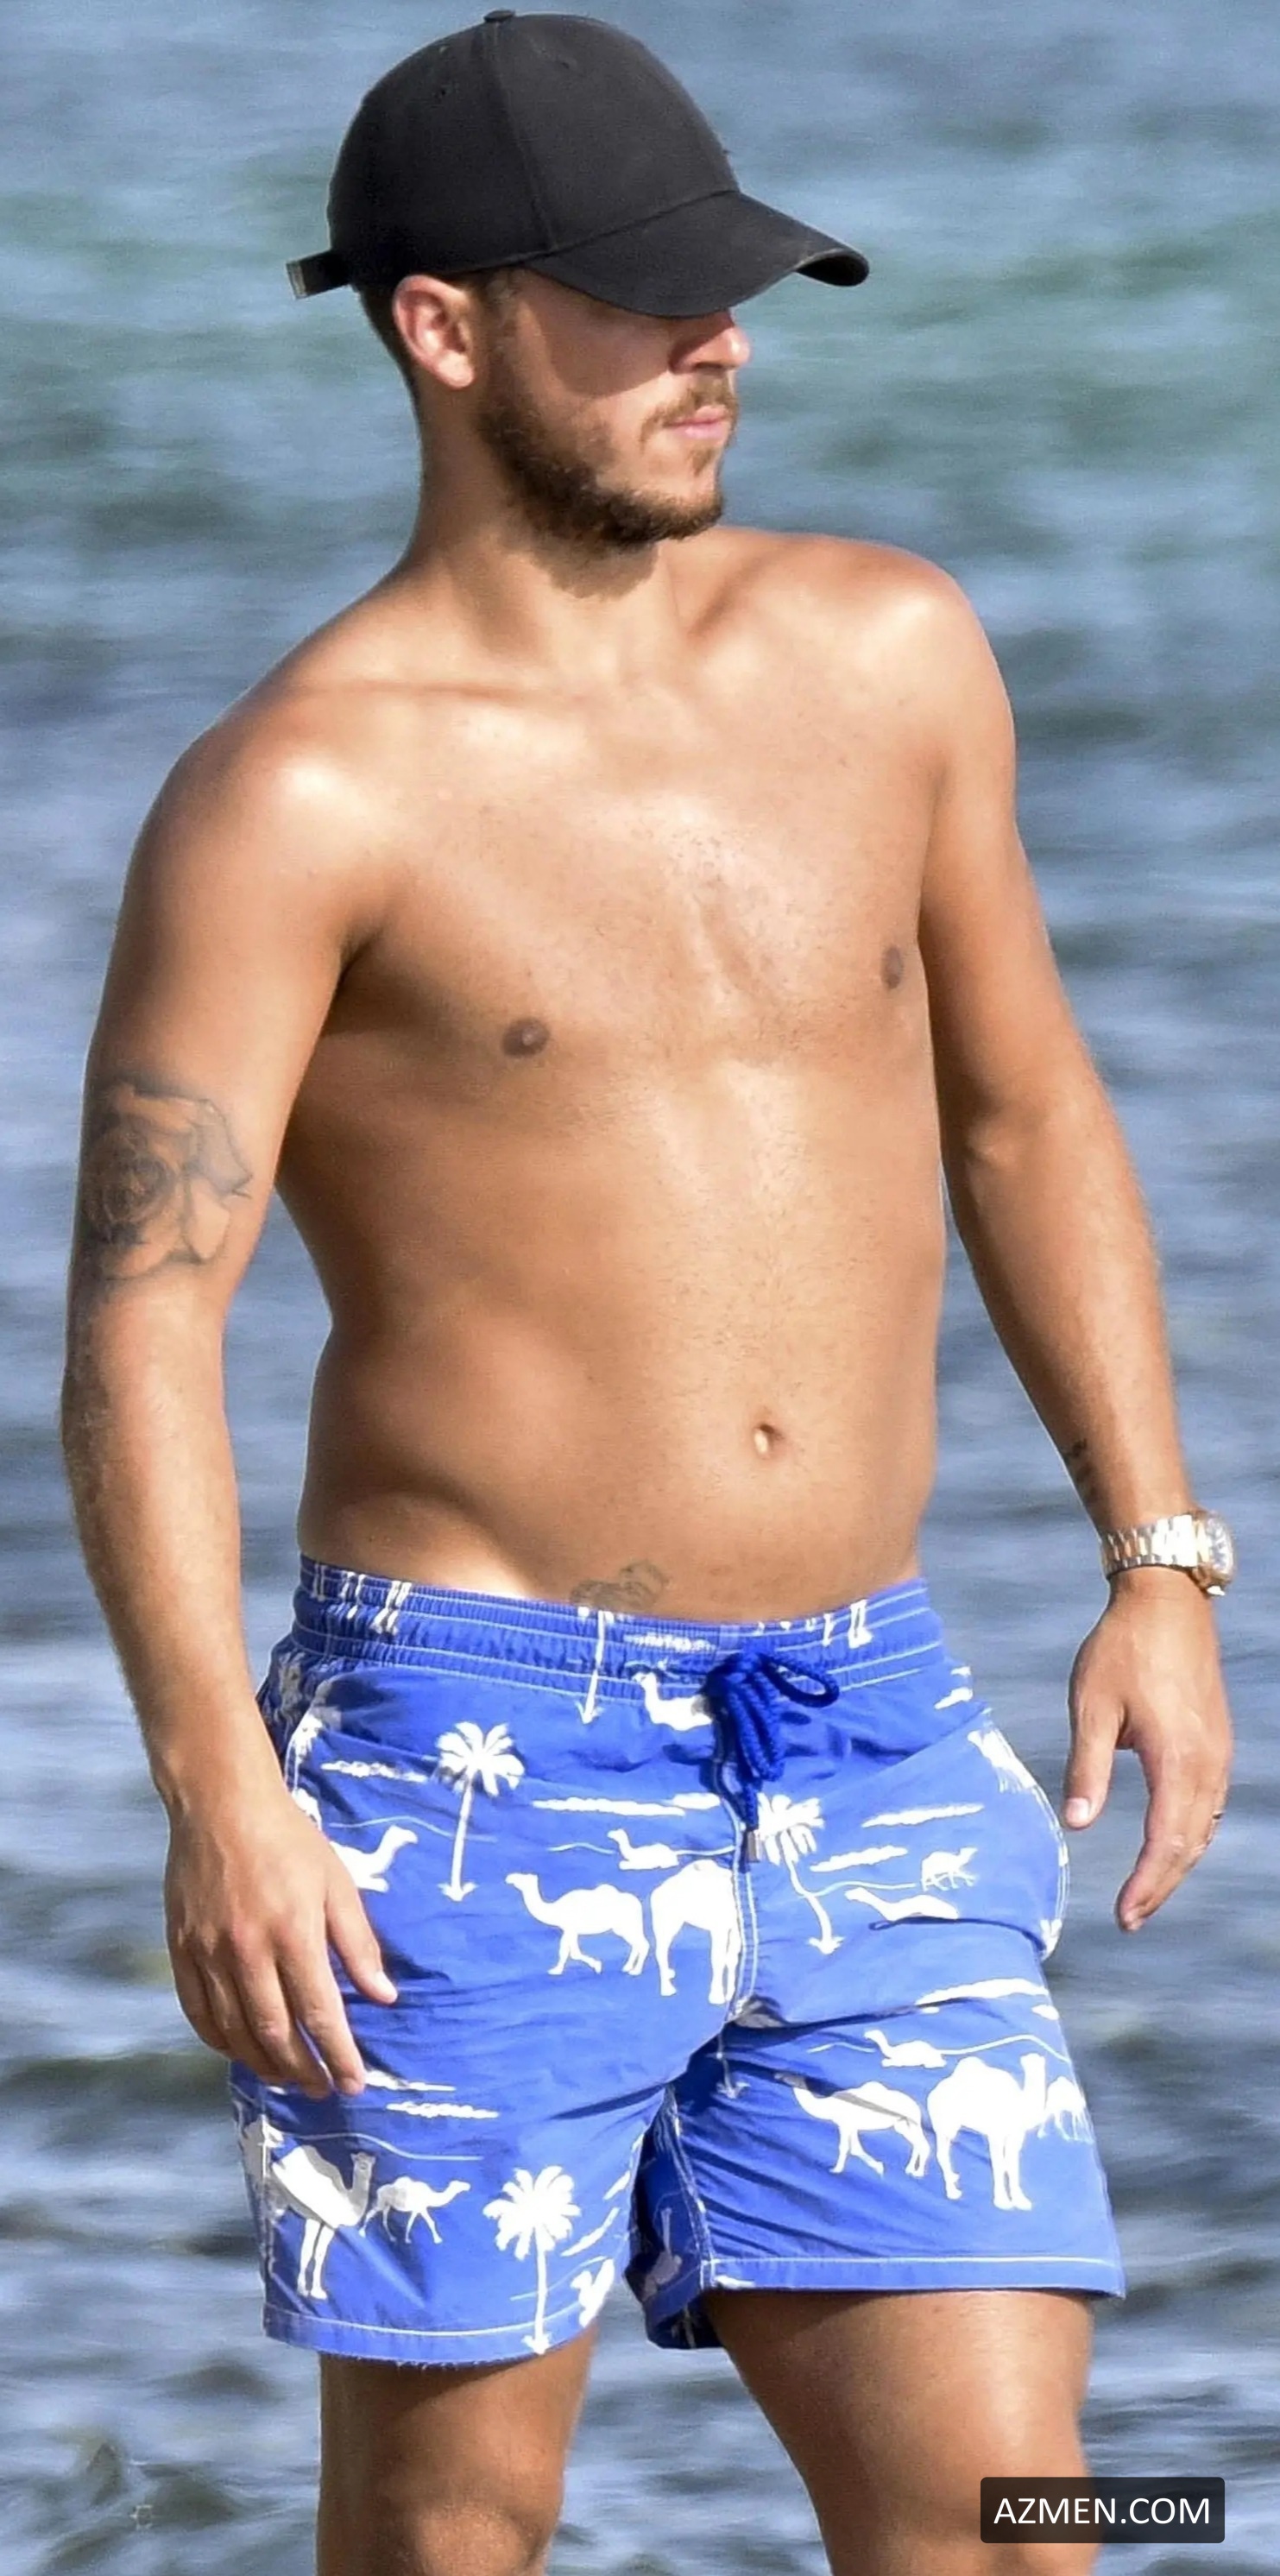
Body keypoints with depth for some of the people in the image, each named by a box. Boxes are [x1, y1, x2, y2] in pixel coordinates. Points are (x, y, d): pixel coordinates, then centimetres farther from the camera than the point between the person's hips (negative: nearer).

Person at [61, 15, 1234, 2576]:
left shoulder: (889, 655, 10)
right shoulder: (302, 798, -7)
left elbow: (1023, 1116, 21)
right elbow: (139, 1320, -12)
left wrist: (1159, 1565, 13)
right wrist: (215, 1782, -24)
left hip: (868, 1765, 4)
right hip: (487, 1760, -4)